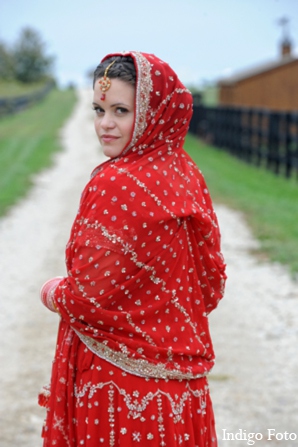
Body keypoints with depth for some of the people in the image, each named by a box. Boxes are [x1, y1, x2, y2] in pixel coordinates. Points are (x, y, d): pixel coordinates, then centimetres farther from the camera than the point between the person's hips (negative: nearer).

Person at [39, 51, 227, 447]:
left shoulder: (115, 185, -22)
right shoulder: (186, 175, 1)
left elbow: (89, 298, -19)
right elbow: (211, 283, 7)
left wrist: (55, 294, 1)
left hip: (120, 382, -7)